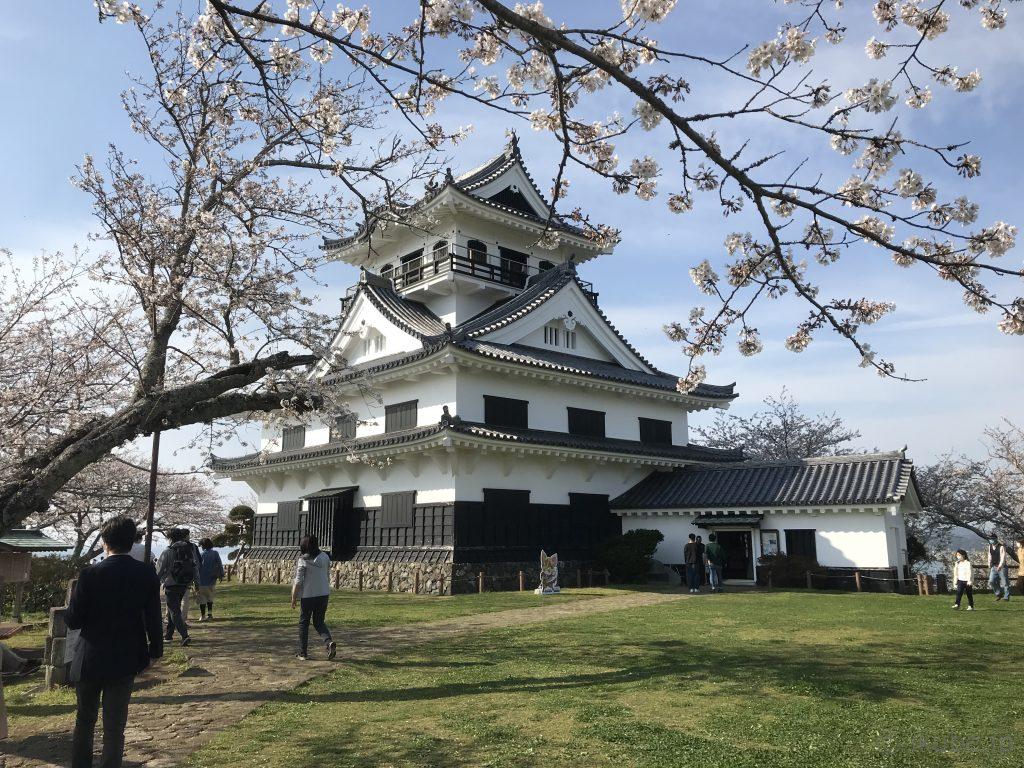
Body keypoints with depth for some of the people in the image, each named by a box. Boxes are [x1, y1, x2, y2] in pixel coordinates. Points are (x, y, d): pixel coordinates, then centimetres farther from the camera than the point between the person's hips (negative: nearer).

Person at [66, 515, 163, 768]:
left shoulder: (91, 574, -15)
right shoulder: (147, 574, -9)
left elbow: (73, 621, -10)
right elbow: (153, 619, -6)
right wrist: (155, 649, 9)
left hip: (90, 661, -1)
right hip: (125, 662, 1)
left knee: (84, 721, 20)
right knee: (115, 726, 10)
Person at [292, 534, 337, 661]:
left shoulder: (303, 561, -13)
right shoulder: (325, 557, 1)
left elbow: (298, 582, -11)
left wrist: (293, 598, -1)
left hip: (308, 596, -4)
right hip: (324, 594, 4)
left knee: (304, 623, 13)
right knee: (319, 622, 15)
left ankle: (303, 653, 17)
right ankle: (329, 642, -10)